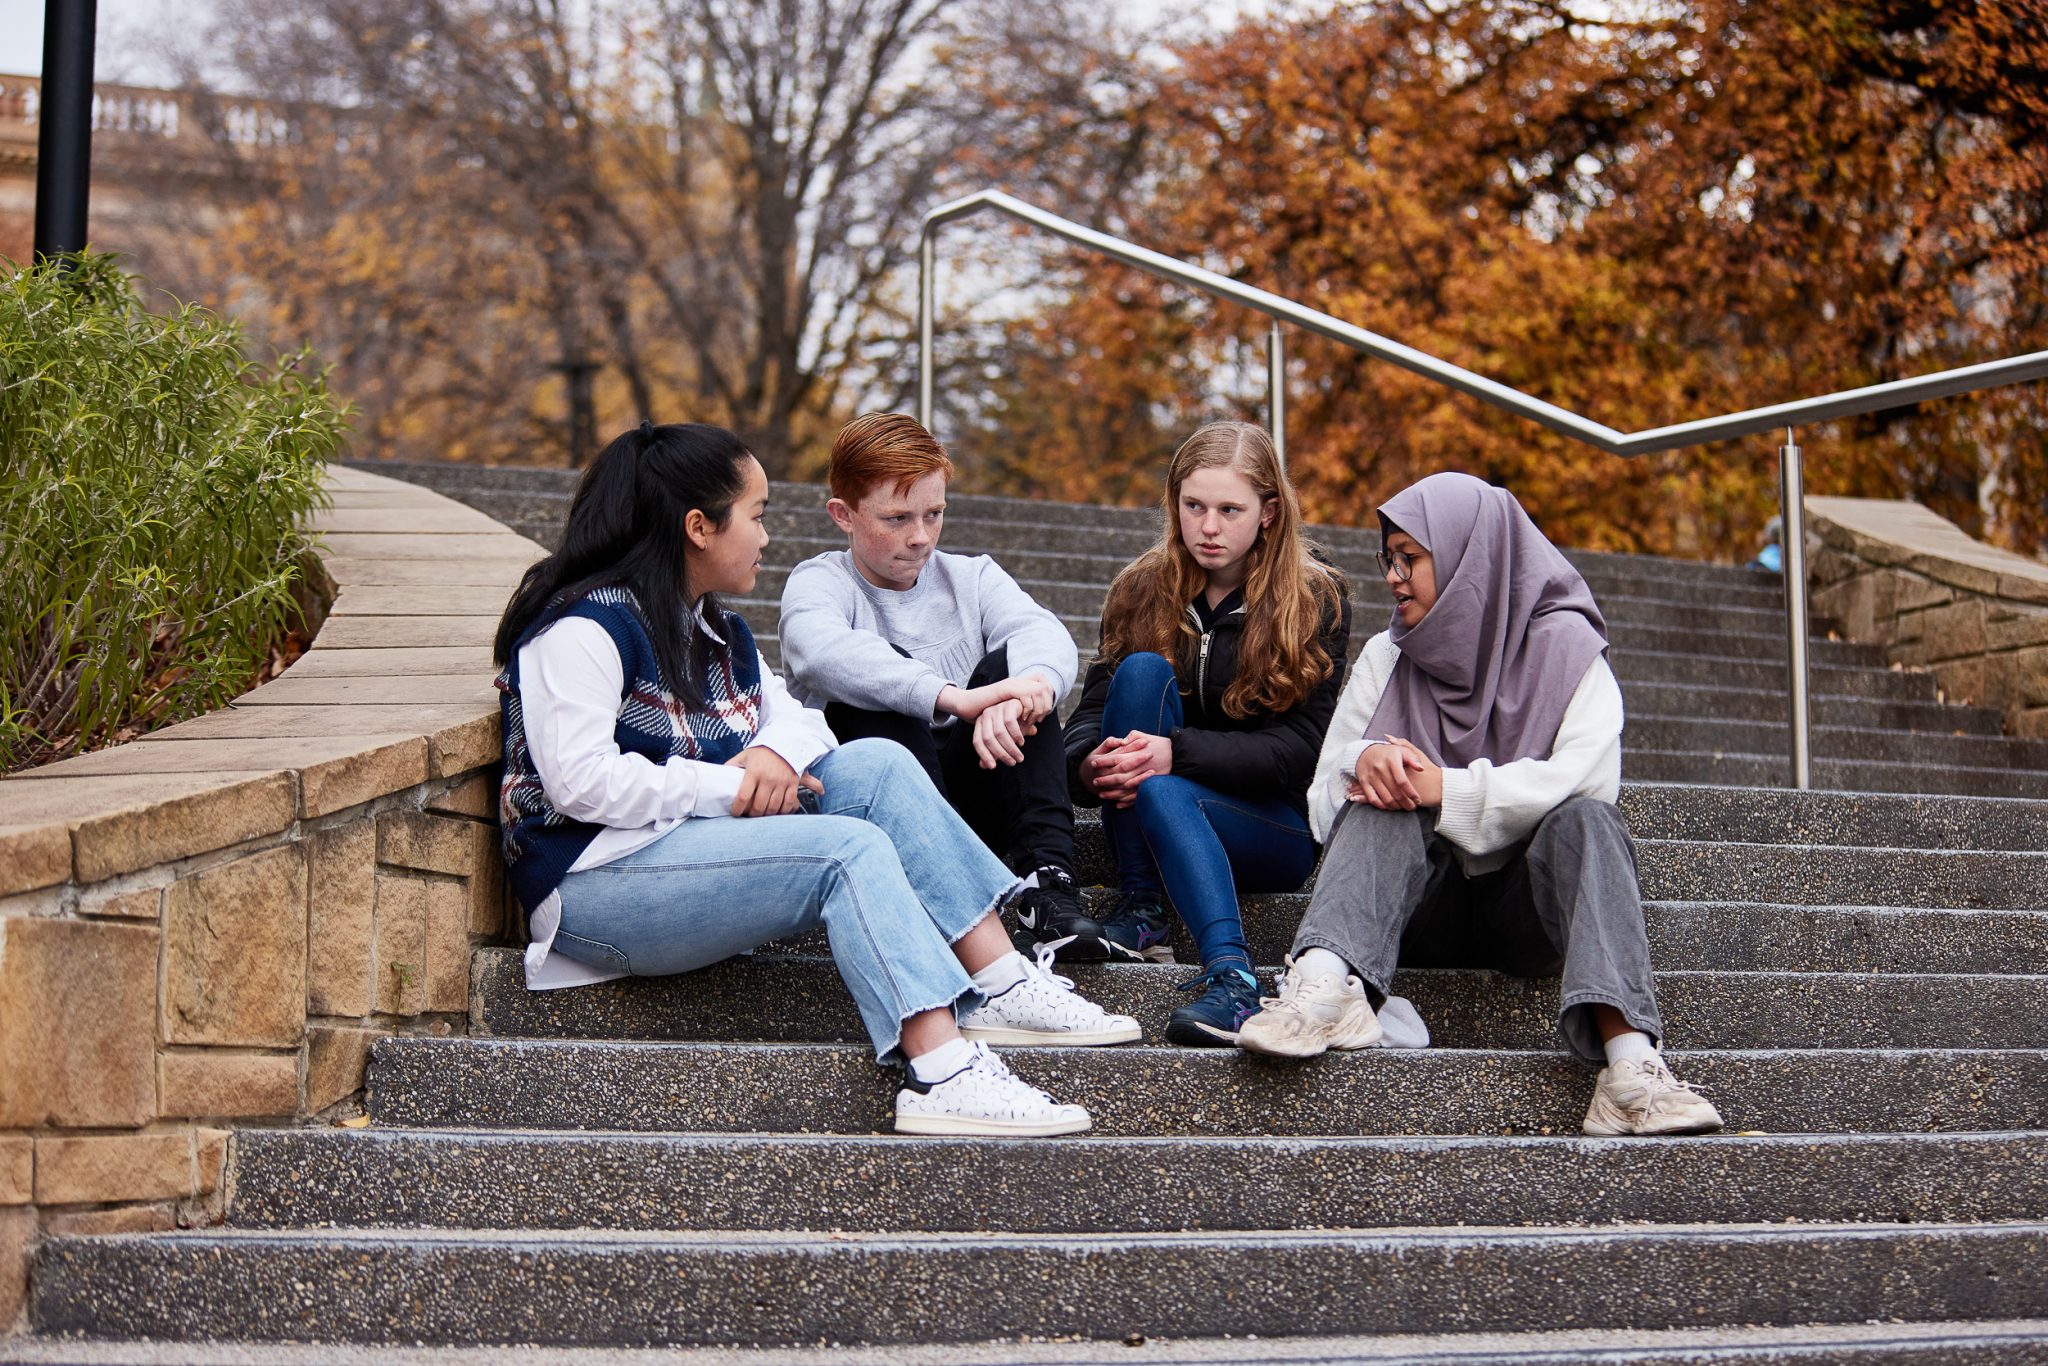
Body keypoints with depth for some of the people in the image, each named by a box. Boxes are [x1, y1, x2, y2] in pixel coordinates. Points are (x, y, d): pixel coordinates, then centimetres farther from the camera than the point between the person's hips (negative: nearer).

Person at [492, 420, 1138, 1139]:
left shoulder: (721, 632, 19)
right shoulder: (583, 628, -11)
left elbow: (791, 715, 18)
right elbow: (582, 783, -21)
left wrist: (778, 754, -8)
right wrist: (731, 788, -17)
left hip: (701, 845, 9)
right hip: (594, 884, -9)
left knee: (874, 764, -9)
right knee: (852, 847, -27)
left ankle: (1002, 985, -15)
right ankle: (942, 1075, -38)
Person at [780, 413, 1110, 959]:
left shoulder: (970, 577, 13)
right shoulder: (819, 582, 0)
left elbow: (1044, 633, -11)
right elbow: (822, 651, -27)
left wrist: (1012, 699, -37)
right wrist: (955, 698, -43)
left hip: (967, 789, 3)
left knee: (1009, 664, -18)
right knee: (879, 679, -27)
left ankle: (1046, 879, -32)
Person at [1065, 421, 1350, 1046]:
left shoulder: (1316, 599, -4)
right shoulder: (1143, 588, 5)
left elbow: (1298, 748, -13)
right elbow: (1093, 710, -2)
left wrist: (1177, 753, -28)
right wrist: (1089, 762, -28)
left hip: (1278, 825, -3)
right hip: (1155, 821, 3)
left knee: (1160, 788, -34)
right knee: (1142, 669, -23)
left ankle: (1229, 973, -49)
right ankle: (1140, 909, -26)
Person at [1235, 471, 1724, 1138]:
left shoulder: (1564, 647, 1)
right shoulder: (1387, 658, 11)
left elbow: (1587, 779, -16)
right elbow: (1325, 803, 5)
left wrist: (1449, 790, -23)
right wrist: (1361, 761, -18)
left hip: (1529, 906, -2)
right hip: (1423, 910, 2)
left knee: (1585, 820, -31)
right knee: (1380, 794, -25)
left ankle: (1630, 1060, -51)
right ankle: (1324, 985, -51)